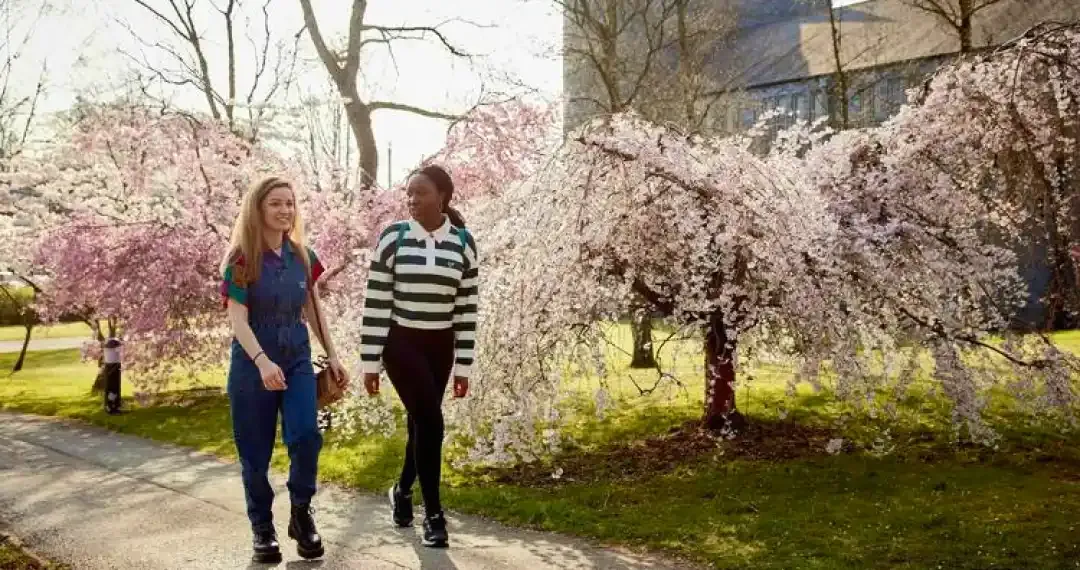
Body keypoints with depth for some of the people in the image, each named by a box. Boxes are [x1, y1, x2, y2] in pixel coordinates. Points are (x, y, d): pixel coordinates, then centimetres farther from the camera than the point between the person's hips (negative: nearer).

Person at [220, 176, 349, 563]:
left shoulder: (303, 257, 4)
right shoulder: (241, 260, -9)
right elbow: (238, 320, -16)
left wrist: (332, 356, 12)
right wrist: (262, 361, -30)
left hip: (297, 359, 3)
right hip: (253, 363, -3)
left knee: (306, 435, -14)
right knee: (255, 451, 5)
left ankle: (301, 514, 9)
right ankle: (263, 528, 22)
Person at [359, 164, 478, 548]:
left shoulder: (463, 243, -2)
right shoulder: (392, 238, -7)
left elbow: (466, 308, 2)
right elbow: (376, 303, -6)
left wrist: (464, 365, 0)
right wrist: (370, 362, -7)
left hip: (440, 346, 3)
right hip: (401, 343, -3)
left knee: (421, 422, 11)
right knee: (429, 421, -12)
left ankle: (403, 490, 38)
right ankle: (433, 514, 2)